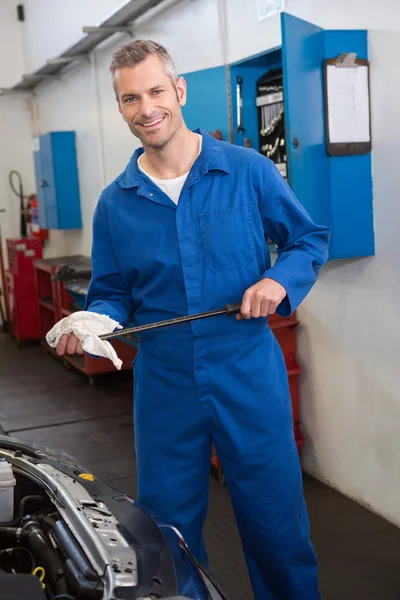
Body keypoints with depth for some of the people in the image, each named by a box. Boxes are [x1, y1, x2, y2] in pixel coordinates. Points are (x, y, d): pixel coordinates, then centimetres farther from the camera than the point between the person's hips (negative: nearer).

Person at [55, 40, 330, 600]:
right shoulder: (115, 203, 2)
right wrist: (94, 323, -12)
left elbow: (310, 238, 5)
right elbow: (112, 294, 9)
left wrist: (280, 280, -15)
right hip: (165, 386, 2)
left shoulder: (249, 171, -4)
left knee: (276, 521, 10)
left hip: (249, 379, -2)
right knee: (168, 531, 15)